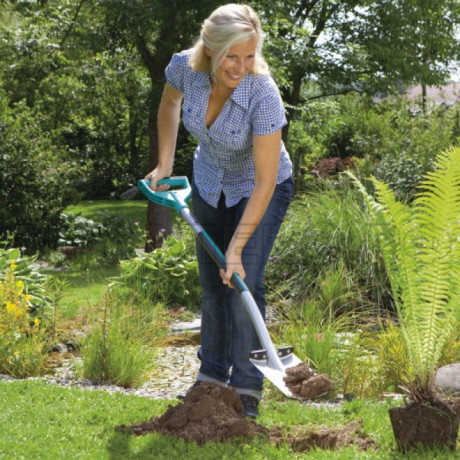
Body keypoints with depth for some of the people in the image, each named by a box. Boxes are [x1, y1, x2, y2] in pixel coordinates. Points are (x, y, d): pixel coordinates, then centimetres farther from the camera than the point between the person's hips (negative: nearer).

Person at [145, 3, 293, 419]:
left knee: (243, 283, -14)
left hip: (260, 189, -4)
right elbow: (170, 104, 2)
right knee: (212, 286, 11)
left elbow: (264, 184, -32)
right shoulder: (185, 68, -26)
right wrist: (164, 164, 0)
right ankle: (211, 376, 26)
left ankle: (247, 389, -3)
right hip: (210, 184, 4)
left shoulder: (263, 95, -38)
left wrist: (237, 248, -33)